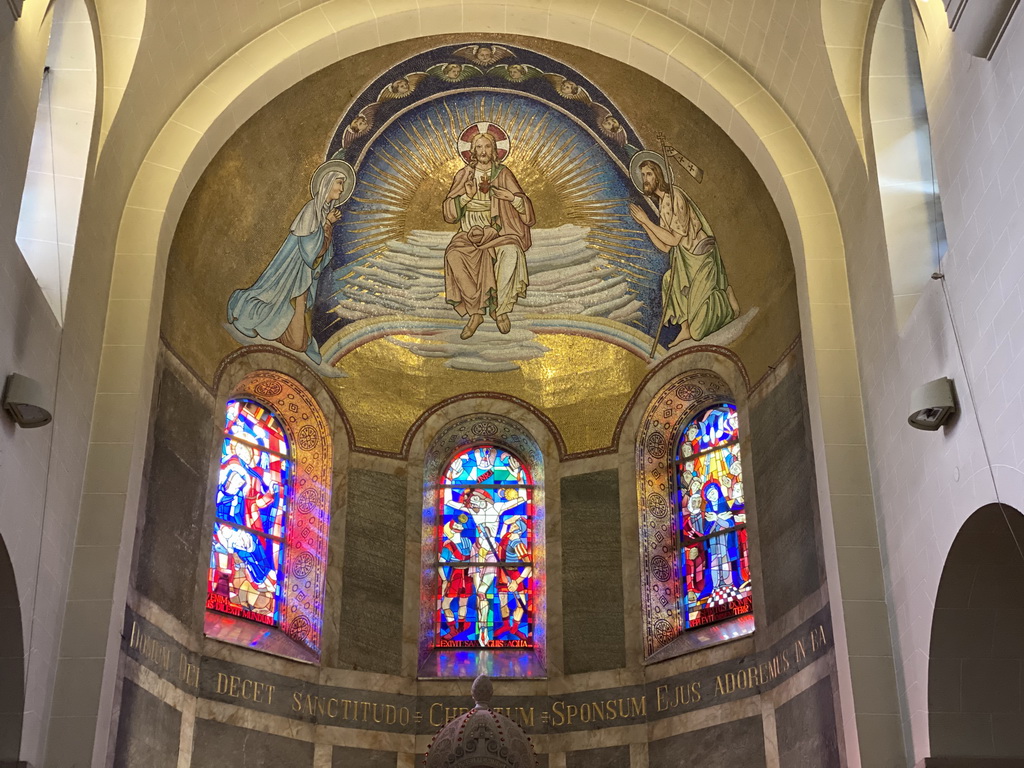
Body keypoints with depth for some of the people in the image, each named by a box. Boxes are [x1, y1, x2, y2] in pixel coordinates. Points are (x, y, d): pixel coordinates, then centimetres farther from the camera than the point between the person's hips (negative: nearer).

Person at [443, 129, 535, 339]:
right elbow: (448, 212, 3)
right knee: (454, 255, -32)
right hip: (470, 233, 1)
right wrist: (466, 196, -13)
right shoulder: (464, 175, 9)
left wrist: (512, 197, -18)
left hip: (498, 232, -1)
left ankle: (501, 308, -21)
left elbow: (526, 209, 3)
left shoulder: (503, 174, 7)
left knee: (510, 252, -36)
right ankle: (475, 312, -25)